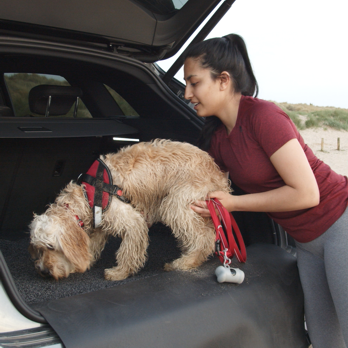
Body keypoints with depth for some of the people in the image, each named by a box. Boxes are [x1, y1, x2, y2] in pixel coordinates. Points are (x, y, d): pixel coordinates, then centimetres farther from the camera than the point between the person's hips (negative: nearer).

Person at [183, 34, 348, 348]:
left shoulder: (263, 116, -21)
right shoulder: (217, 137, 4)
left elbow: (305, 193, -21)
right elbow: (205, 190, 15)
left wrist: (233, 203, -16)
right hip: (307, 240, 8)